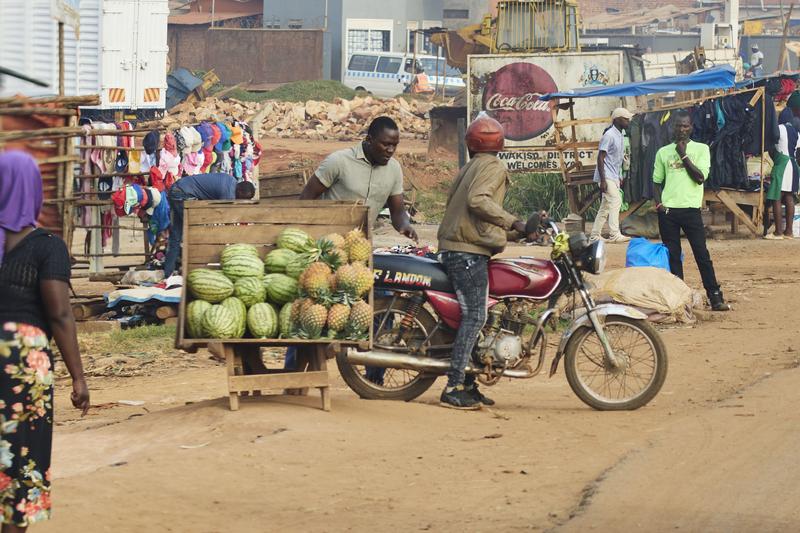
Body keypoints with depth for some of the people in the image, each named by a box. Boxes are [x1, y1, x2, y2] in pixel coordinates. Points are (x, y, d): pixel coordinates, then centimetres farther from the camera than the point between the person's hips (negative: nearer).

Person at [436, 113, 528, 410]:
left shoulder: (469, 168, 20)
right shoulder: (492, 167, -6)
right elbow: (477, 200, -23)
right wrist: (513, 223, -23)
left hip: (453, 248, 10)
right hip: (469, 250, -10)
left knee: (472, 315, 13)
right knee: (475, 316, -13)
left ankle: (467, 384, 13)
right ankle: (453, 389, -19)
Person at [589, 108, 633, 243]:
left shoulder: (621, 135, 13)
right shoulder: (609, 135, -15)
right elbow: (600, 158, -18)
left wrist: (619, 178, 19)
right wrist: (602, 180, -22)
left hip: (614, 177, 9)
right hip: (607, 177, -9)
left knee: (605, 206, 9)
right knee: (615, 201, -17)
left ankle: (595, 235, 13)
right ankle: (614, 234, -20)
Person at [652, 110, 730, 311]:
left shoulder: (701, 149, 5)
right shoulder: (663, 152, 12)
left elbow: (700, 177, -8)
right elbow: (657, 181, 17)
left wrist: (683, 155, -7)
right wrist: (658, 203, 1)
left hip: (691, 208, -2)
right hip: (668, 210, 2)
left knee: (702, 253, -7)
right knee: (672, 256, 5)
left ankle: (715, 297, -6)